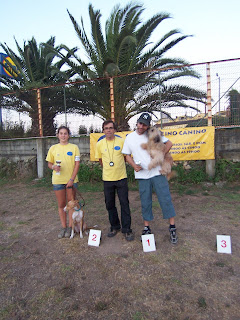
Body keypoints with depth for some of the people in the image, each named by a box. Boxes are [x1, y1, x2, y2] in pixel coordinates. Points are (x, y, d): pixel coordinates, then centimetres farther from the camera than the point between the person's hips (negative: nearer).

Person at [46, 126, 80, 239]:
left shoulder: (74, 147, 0)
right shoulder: (53, 148, 5)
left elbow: (77, 164, -4)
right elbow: (49, 163, 11)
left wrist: (72, 179, -11)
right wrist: (53, 167, -13)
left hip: (71, 180, -1)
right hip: (58, 180, 2)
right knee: (61, 205, 10)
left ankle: (70, 227, 20)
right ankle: (63, 227, 24)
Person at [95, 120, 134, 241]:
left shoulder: (122, 141, -4)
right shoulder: (99, 144, 1)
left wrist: (118, 166, 9)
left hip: (121, 178, -2)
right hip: (107, 178, 2)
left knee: (124, 203, 0)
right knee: (109, 204, 11)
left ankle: (126, 229, 13)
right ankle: (114, 227, 30)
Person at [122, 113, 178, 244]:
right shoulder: (129, 137, 6)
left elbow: (169, 143, 3)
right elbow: (127, 155, 12)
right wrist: (134, 165, -6)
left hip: (157, 172, -2)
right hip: (142, 175, 2)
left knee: (165, 199, 0)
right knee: (145, 203, 11)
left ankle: (172, 228, 15)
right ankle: (147, 228, 26)